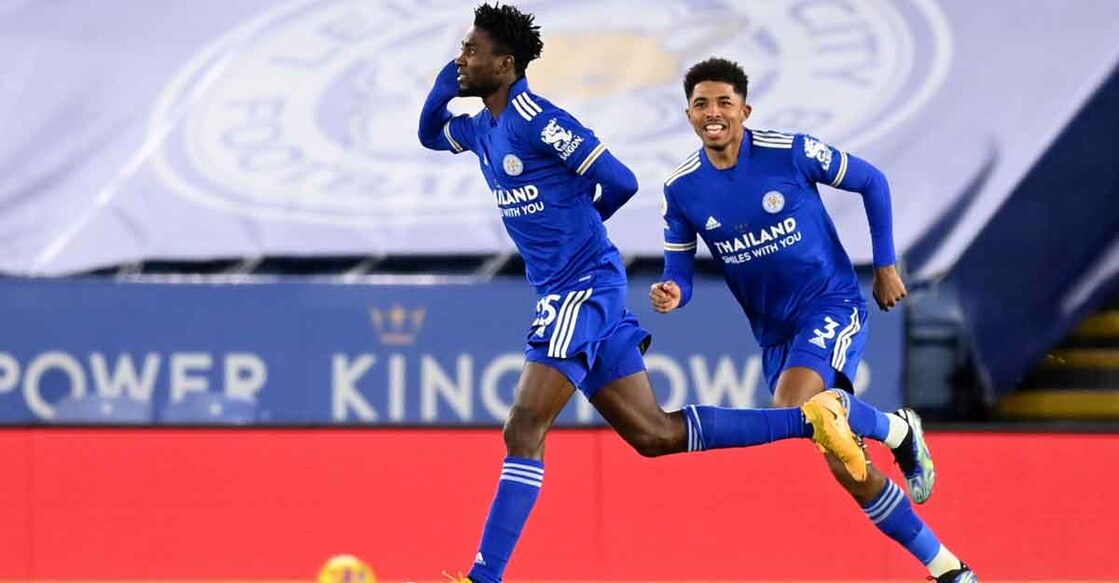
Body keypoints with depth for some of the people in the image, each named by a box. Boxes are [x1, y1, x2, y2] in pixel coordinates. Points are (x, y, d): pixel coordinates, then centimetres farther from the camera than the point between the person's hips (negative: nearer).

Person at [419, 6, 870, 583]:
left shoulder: (537, 120, -15)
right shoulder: (481, 128, 13)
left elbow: (620, 182, -16)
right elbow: (429, 134, 33)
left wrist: (579, 221, 4)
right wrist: (446, 80, 12)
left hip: (583, 289, -10)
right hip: (569, 295, 10)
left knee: (523, 431, -15)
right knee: (654, 435, 10)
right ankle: (808, 419, 13)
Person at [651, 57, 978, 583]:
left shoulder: (791, 153, -15)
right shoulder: (681, 189, -6)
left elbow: (872, 182, -1)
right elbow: (679, 272, 0)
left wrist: (885, 265, -1)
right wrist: (672, 294, -24)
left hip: (831, 306, -4)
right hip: (774, 332, 4)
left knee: (794, 407, -33)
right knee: (846, 468, 2)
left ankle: (896, 429, -3)